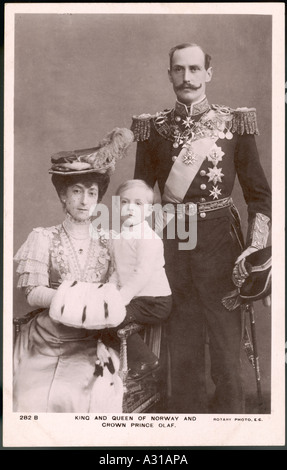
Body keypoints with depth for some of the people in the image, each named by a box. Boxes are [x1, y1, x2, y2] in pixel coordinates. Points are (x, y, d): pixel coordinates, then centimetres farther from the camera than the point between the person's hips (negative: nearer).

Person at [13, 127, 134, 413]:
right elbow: (33, 294, -8)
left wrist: (109, 300, -13)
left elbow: (116, 291, 7)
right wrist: (72, 295, -21)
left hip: (88, 348, 2)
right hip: (45, 346, -1)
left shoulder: (107, 243, 7)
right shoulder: (44, 238, 0)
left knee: (93, 401, -12)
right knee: (37, 403, -10)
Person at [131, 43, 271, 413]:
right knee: (181, 349, 11)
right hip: (170, 243, 1)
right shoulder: (153, 128, 6)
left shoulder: (235, 123, 3)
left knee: (226, 345, 5)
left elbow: (260, 195, 3)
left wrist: (256, 247, -11)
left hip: (220, 243, -1)